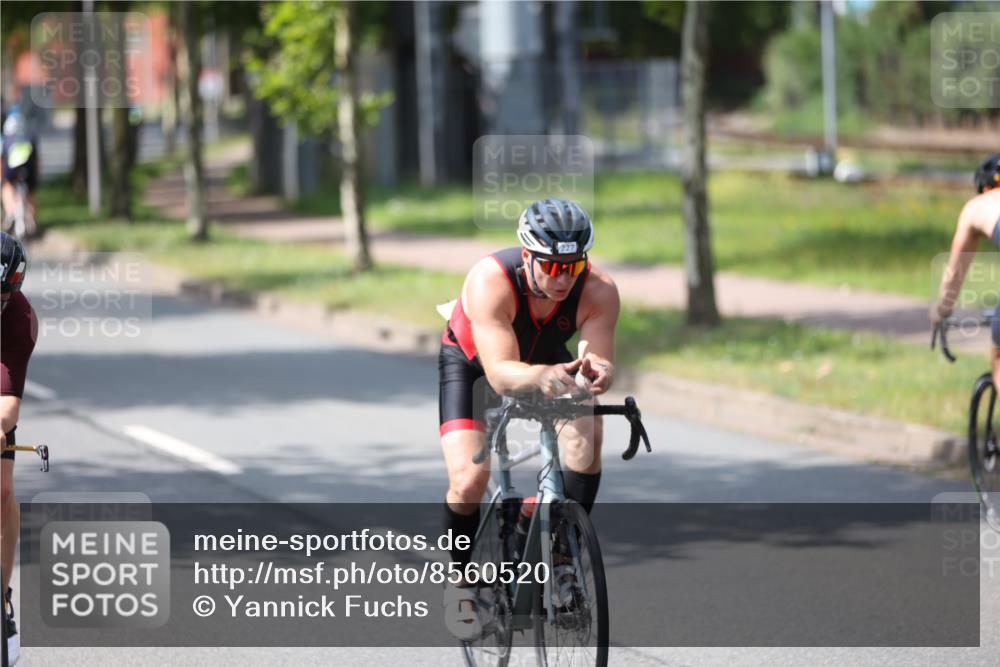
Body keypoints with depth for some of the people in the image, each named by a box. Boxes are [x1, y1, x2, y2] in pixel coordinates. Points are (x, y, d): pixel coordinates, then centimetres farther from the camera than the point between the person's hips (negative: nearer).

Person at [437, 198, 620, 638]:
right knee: (468, 480, -20)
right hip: (471, 365, -2)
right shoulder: (490, 282, -38)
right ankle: (461, 581, 7)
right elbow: (501, 374, -46)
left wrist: (597, 372, -60)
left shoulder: (598, 291, -30)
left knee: (586, 433, -27)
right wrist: (542, 376, -67)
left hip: (546, 363, 2)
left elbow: (602, 361, -36)